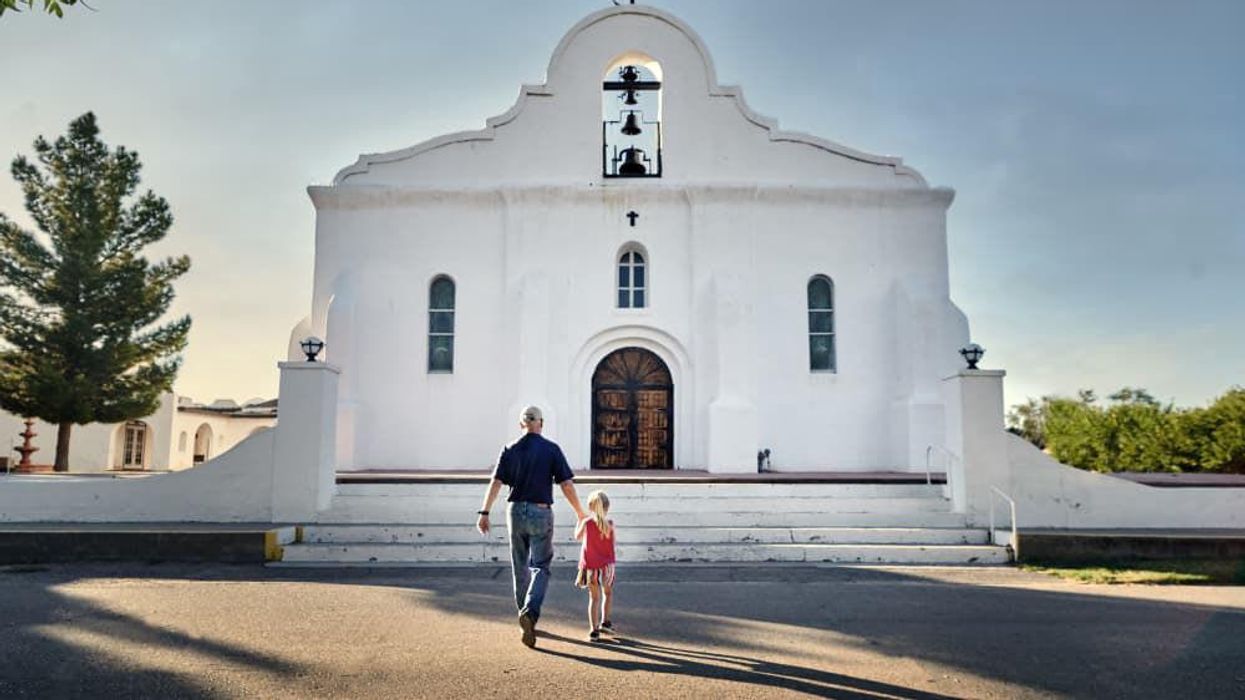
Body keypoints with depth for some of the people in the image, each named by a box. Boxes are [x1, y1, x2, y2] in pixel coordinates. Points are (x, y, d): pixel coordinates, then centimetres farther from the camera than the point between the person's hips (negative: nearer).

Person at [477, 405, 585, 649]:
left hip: (516, 512, 3)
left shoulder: (510, 450, 3)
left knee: (520, 568, 16)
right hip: (541, 513, -3)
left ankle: (525, 613, 26)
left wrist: (484, 513, -4)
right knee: (540, 567, 1)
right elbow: (566, 485, -7)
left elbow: (496, 483, -5)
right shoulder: (551, 449, -3)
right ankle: (530, 612, -20)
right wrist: (580, 513, 2)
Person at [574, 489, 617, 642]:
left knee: (594, 597, 8)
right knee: (608, 592, 24)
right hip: (606, 566, 0)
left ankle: (594, 630, 2)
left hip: (590, 566, 0)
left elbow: (578, 537, 9)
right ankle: (605, 622, 21)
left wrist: (580, 520, 21)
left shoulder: (586, 523, -9)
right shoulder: (610, 525, -10)